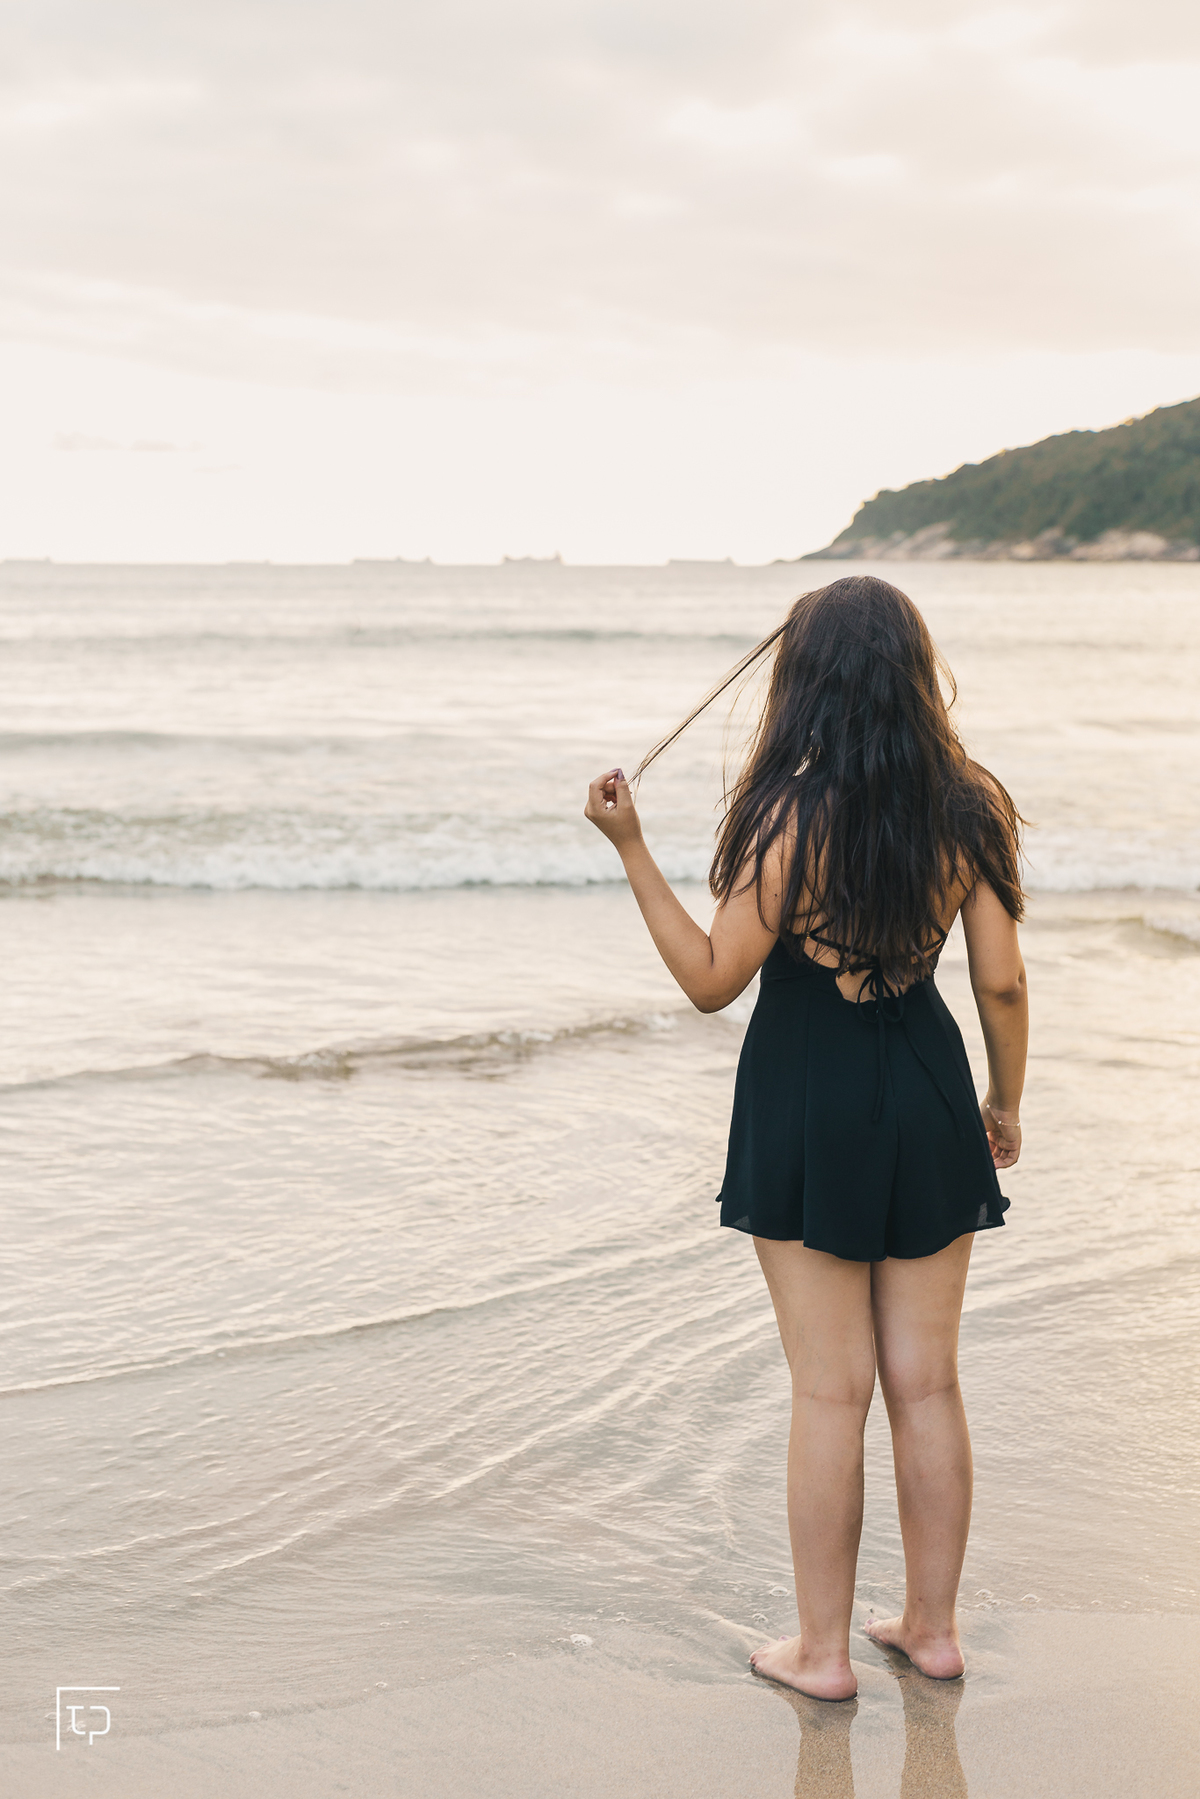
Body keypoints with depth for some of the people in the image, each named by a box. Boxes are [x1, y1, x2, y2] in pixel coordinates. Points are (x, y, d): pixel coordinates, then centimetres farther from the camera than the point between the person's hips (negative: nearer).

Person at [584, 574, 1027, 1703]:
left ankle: (823, 1648, 16)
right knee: (926, 1379, 14)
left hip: (808, 1102, -3)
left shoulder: (789, 815, -16)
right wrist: (1005, 1103, 14)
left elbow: (712, 980, -11)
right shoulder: (972, 807, -4)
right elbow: (1002, 983, -1)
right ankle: (932, 1626, 26)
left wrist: (631, 849, -10)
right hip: (927, 1098, 4)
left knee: (831, 1390, 5)